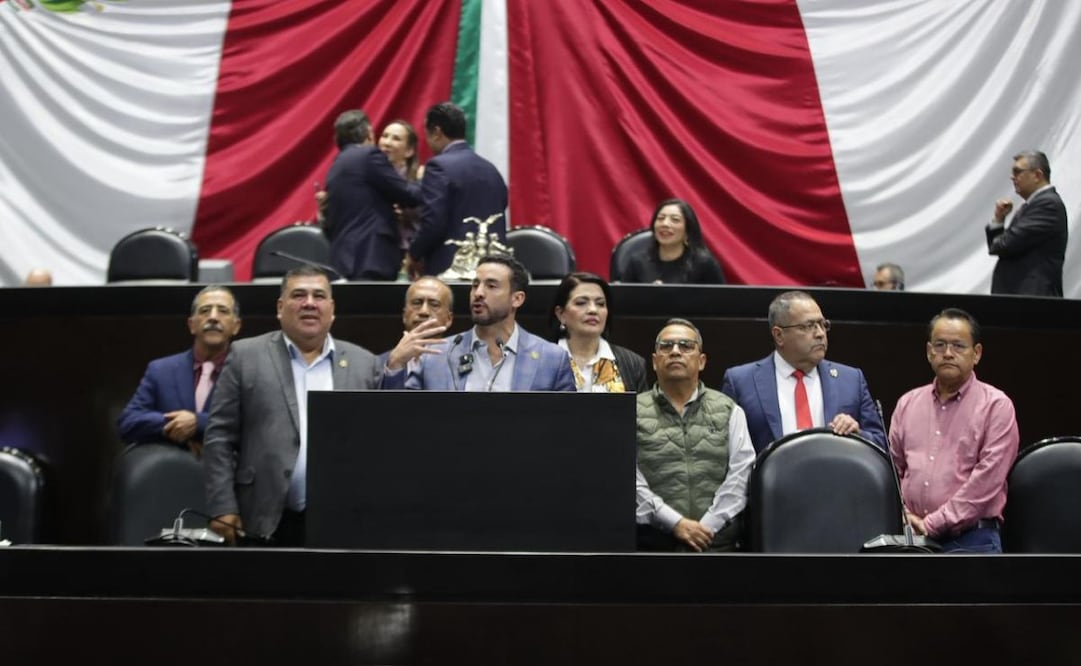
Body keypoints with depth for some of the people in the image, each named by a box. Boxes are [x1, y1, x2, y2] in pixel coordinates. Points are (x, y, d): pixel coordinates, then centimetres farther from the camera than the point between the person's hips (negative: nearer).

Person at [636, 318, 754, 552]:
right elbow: (630, 482, -4)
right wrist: (676, 523, -11)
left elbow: (741, 474, 2)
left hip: (717, 538, 1)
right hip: (654, 539, -1)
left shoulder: (729, 410, 11)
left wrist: (707, 526, -8)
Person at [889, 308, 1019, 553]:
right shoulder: (907, 403, 15)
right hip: (912, 537, 4)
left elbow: (988, 477, -9)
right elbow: (893, 468, 15)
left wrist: (933, 524, -12)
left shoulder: (996, 406, 0)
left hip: (971, 541, -4)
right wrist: (904, 518, -1)